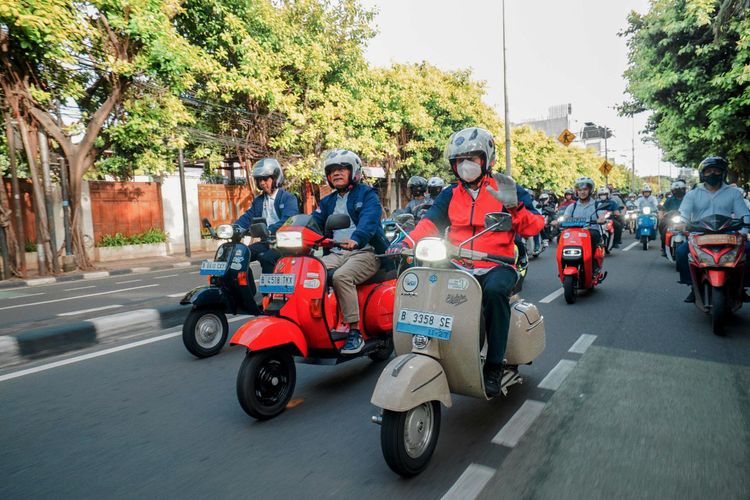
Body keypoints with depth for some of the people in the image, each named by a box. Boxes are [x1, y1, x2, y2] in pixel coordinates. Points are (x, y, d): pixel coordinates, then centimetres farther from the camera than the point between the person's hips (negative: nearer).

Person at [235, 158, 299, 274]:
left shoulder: (288, 198, -2)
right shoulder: (258, 201, 20)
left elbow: (287, 220, -19)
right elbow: (247, 218, 10)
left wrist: (269, 230, -37)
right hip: (266, 242, 7)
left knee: (266, 258, -33)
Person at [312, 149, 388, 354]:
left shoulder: (367, 194, 3)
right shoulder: (328, 201, 23)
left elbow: (369, 220, -18)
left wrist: (357, 239, -39)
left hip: (366, 252, -6)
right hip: (337, 253, 6)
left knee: (341, 276, -33)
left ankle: (355, 332, -25)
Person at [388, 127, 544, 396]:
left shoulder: (504, 188, 4)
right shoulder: (450, 195, 13)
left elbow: (534, 227, -1)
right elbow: (429, 223, 0)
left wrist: (514, 207, -20)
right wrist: (405, 243, -18)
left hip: (497, 266, -3)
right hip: (460, 267, 3)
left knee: (495, 290, -35)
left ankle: (494, 366, -21)